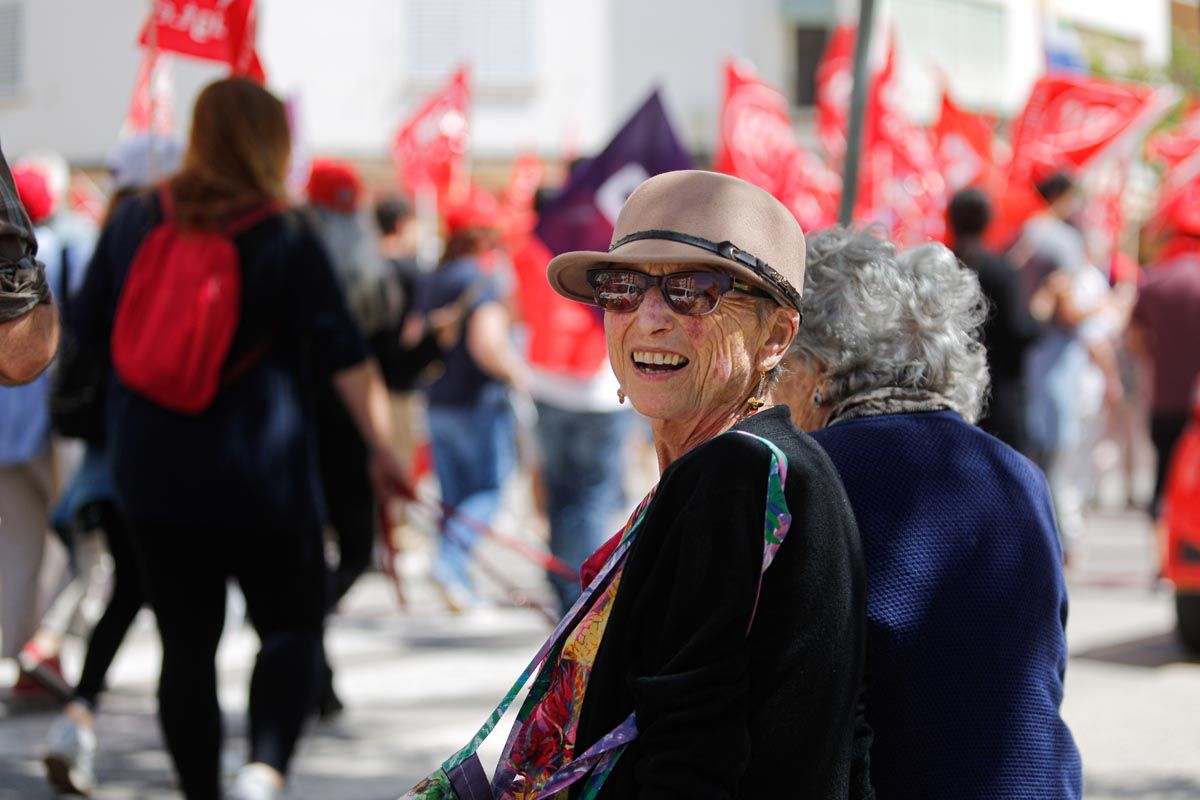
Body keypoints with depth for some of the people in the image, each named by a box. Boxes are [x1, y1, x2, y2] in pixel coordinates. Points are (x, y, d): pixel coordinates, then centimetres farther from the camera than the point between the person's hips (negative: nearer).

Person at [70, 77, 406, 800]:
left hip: (152, 471, 3)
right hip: (262, 471, -3)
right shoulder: (287, 238, -8)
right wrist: (382, 448, -8)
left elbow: (91, 322, 13)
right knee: (292, 625, 8)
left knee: (187, 643, 10)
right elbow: (345, 356, -11)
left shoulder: (136, 220, 2)